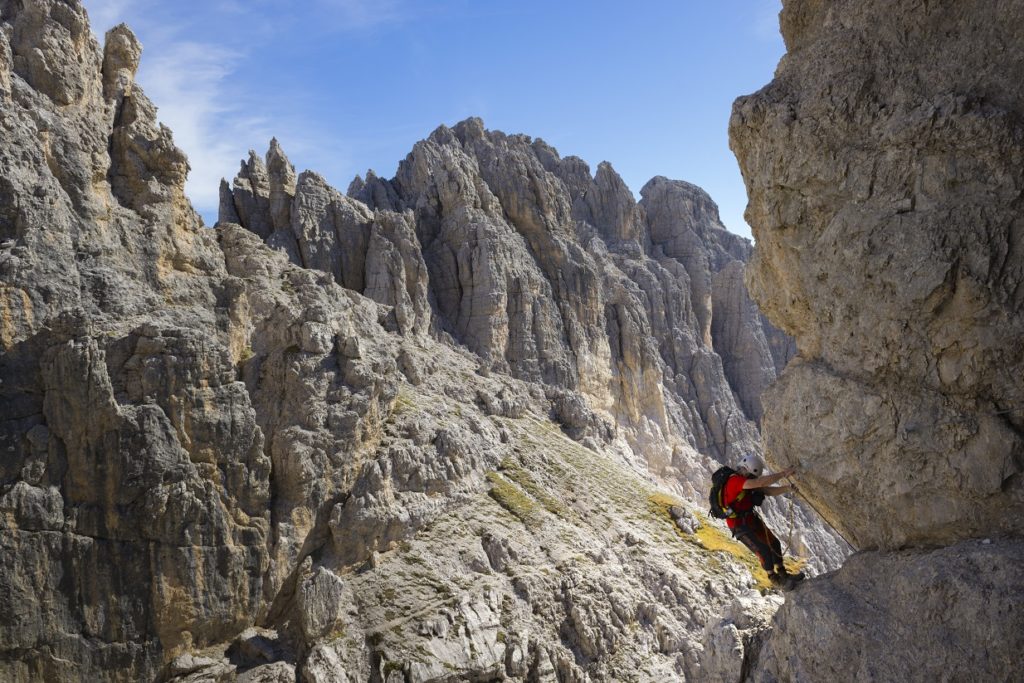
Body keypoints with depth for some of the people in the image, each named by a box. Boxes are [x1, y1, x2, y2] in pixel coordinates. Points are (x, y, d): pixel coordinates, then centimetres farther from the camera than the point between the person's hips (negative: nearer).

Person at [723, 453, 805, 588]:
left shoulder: (748, 481, 2)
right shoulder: (734, 481, -29)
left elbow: (769, 491, -1)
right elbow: (762, 482, -39)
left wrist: (787, 488, -18)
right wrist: (784, 474, -34)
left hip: (752, 519, 9)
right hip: (740, 526, -9)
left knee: (774, 543, 12)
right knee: (764, 550, -12)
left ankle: (783, 574, 28)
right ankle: (774, 578, 10)